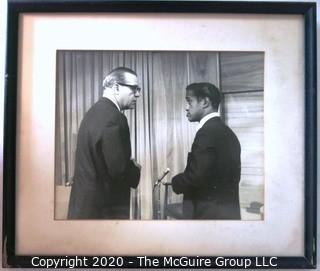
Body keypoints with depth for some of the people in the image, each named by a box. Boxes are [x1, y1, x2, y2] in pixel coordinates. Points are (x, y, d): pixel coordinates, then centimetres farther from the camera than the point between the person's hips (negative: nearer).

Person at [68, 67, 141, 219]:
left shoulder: (95, 111, 9)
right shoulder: (114, 118, -20)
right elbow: (118, 169, -24)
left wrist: (130, 166, 7)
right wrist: (135, 170, -4)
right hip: (104, 208, -9)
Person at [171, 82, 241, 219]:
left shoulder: (208, 132, -16)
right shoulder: (227, 132, 12)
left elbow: (196, 176, -23)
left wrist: (176, 182, -3)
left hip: (210, 213, -9)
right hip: (226, 211, 9)